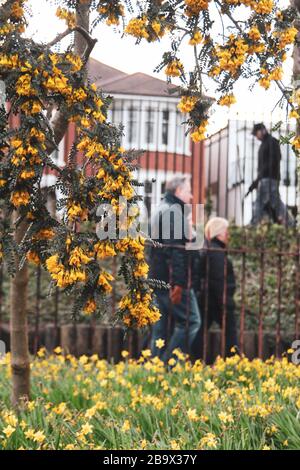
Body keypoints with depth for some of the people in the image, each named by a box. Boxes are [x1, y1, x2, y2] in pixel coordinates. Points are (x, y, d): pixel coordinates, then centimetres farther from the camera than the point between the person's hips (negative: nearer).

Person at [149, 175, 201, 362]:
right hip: (174, 281, -10)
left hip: (158, 278, 10)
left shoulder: (161, 210, 20)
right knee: (190, 321, -7)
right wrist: (178, 283, -24)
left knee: (161, 324, 11)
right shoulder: (176, 211, -11)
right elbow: (177, 249, -20)